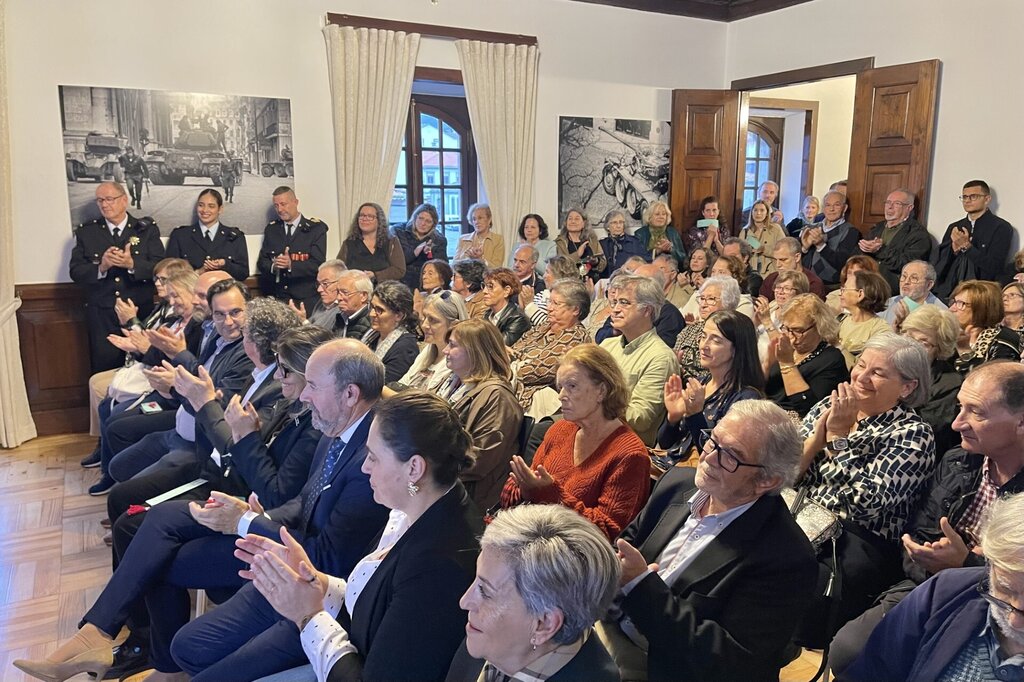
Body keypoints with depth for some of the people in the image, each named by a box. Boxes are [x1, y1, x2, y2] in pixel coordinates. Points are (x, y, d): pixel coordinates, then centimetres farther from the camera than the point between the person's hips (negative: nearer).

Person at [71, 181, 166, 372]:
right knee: (104, 372, 4)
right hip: (101, 314, 1)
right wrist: (101, 267, -18)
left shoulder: (147, 229, 3)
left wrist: (132, 264, -23)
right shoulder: (86, 231, 7)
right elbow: (75, 271, 1)